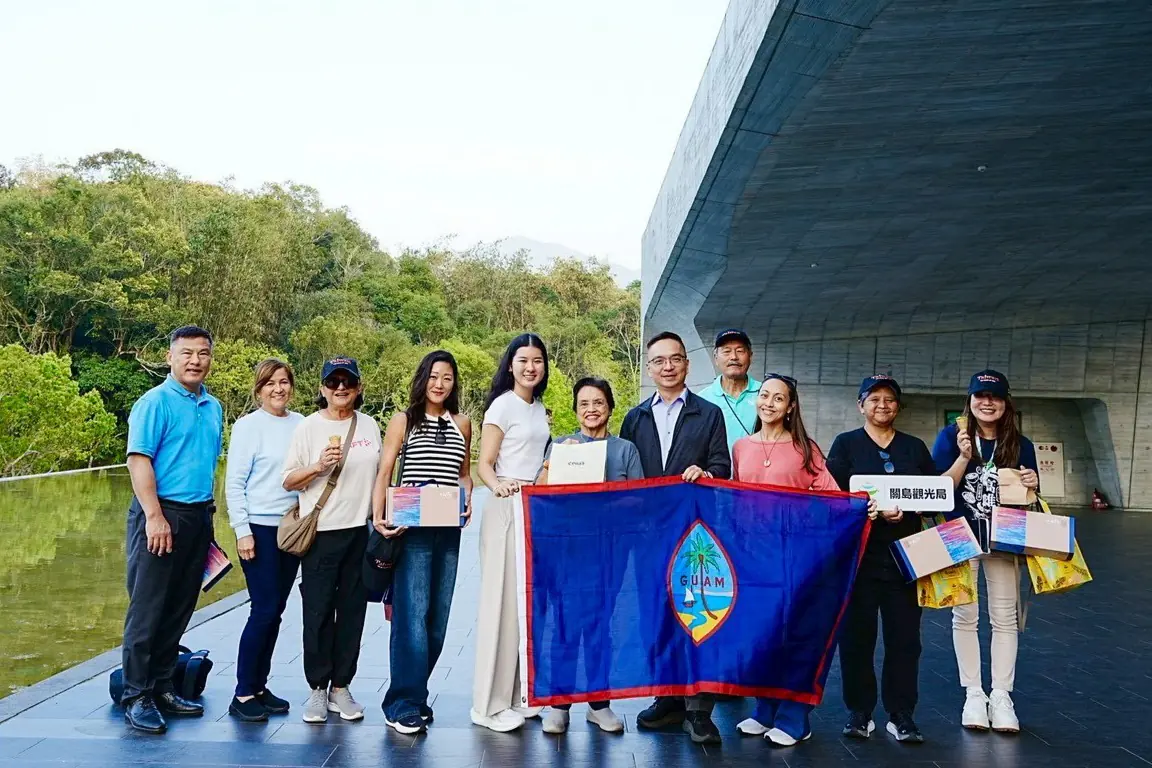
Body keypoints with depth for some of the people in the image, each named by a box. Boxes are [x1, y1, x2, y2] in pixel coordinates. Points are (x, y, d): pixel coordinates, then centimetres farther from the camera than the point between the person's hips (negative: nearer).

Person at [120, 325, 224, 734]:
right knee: (148, 609, -1)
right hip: (161, 515, -7)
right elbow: (138, 459, -15)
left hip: (199, 516, 7)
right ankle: (136, 696, 8)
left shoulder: (214, 407, 13)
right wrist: (155, 516, -20)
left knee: (179, 610, 12)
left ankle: (162, 688, 23)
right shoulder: (155, 402, -8)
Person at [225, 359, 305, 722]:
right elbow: (234, 483, -6)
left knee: (274, 611, 10)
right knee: (264, 610, -5)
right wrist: (242, 531, -11)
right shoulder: (248, 426, -5)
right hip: (260, 528, -5)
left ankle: (259, 686, 21)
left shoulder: (300, 423, 6)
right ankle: (243, 695, 7)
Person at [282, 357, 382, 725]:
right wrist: (319, 465, -18)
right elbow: (288, 481, -1)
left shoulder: (369, 425, 7)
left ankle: (341, 687, 20)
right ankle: (317, 690, 16)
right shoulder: (309, 427, -1)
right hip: (322, 532, -3)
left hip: (361, 532, 3)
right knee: (318, 612, 2)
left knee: (352, 611, 8)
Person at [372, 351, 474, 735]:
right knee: (412, 614, -8)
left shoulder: (462, 424, 12)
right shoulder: (403, 420, 3)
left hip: (449, 531, 4)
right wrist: (378, 517, -14)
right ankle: (403, 705, 0)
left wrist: (468, 501, 0)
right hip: (410, 530, -4)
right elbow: (384, 474, -1)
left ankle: (414, 693, 21)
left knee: (438, 614, 7)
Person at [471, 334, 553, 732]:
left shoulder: (539, 408, 14)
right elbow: (484, 464, -12)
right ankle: (490, 703, 3)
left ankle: (517, 694, 18)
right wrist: (498, 486, -29)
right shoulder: (503, 405, -7)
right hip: (506, 509, -7)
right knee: (502, 601, -6)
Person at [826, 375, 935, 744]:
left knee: (904, 635, 3)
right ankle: (859, 712, 15)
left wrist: (909, 506, -12)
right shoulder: (845, 444, 5)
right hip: (858, 553, -2)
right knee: (856, 634, 3)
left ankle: (901, 714, 14)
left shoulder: (915, 447, 14)